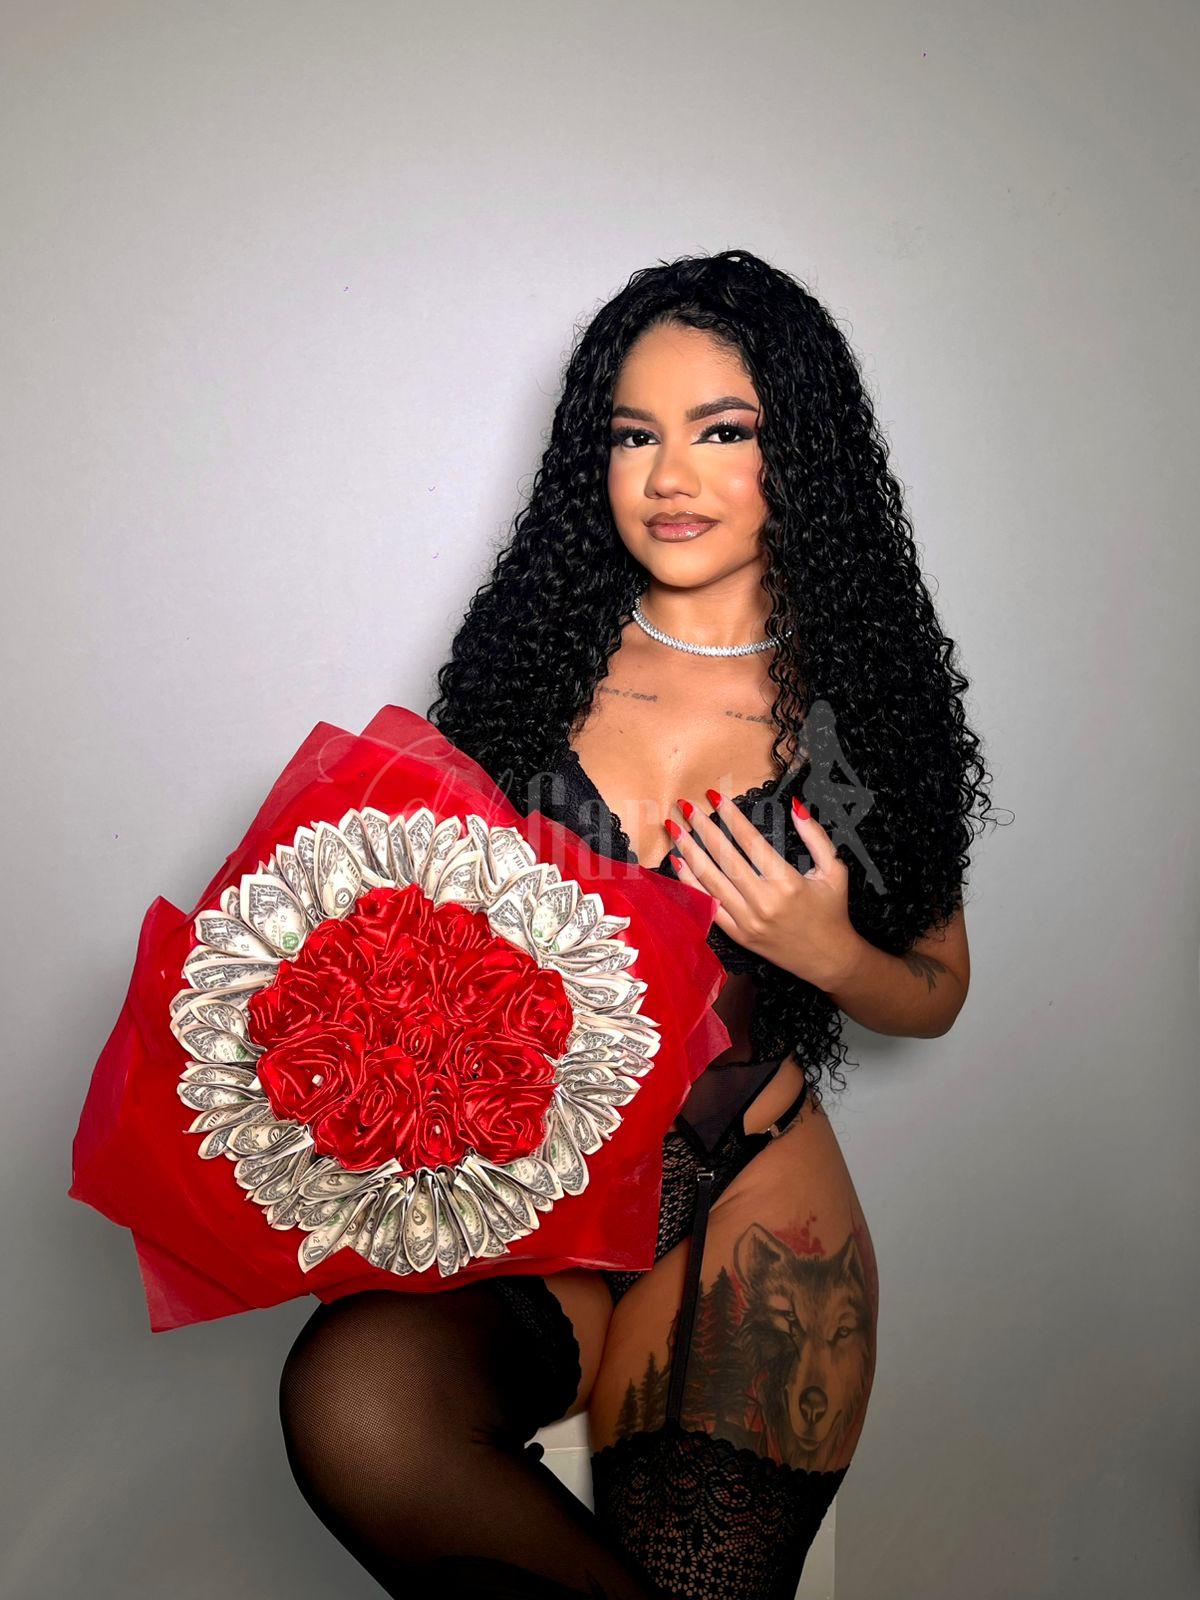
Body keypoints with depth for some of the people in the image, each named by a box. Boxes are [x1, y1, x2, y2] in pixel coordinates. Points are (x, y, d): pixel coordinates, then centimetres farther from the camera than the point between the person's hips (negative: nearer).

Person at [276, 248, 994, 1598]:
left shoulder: (863, 694, 2)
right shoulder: (539, 650, 3)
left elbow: (936, 994, 9)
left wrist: (829, 954, -12)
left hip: (744, 1202, 0)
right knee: (351, 1400, -29)